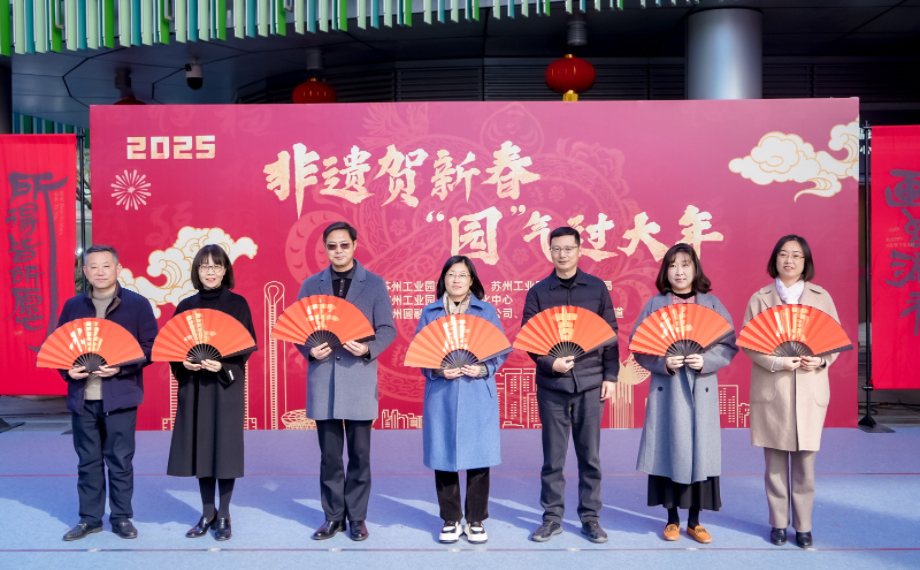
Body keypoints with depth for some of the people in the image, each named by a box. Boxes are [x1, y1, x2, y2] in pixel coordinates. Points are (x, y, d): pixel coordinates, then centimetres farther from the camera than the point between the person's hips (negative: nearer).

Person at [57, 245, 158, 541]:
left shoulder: (137, 304, -2)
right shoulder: (73, 306, 9)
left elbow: (151, 347, -5)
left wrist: (120, 367, -16)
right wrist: (68, 369, -6)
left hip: (120, 396, -3)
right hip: (82, 397, 3)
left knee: (120, 460, 4)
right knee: (88, 461, 11)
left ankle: (122, 517, 18)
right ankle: (89, 518, 23)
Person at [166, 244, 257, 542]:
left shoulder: (237, 304, -1)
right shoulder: (186, 306, 8)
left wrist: (223, 365, -19)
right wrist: (183, 363, -12)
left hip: (227, 383, -3)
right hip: (194, 384, 3)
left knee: (224, 446, -1)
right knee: (200, 447, 6)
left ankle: (224, 516, 13)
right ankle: (207, 514, 21)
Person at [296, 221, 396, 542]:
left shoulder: (374, 284, 3)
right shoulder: (311, 285, 9)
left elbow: (387, 329, 0)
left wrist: (368, 348, -18)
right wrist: (309, 349, -12)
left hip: (359, 380, -1)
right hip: (322, 380, 2)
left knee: (359, 454, 6)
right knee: (329, 455, 9)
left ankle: (357, 518, 20)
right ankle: (333, 517, 22)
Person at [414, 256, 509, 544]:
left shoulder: (486, 311, 8)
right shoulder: (430, 313, 9)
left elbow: (501, 349, 4)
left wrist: (484, 369, -14)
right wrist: (437, 370, -13)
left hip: (478, 395, -1)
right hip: (441, 394, 1)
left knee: (478, 456, 1)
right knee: (443, 456, 3)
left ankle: (476, 521, 16)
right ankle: (451, 520, 19)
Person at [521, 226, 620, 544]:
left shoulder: (596, 288, 5)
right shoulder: (538, 292, 3)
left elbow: (611, 334, 6)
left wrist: (610, 375, 1)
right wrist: (550, 363, -13)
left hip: (590, 382, 0)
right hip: (551, 384, 0)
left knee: (590, 455, 7)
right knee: (553, 456, 6)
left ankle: (590, 517, 20)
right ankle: (552, 517, 19)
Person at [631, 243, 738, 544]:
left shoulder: (711, 303, 5)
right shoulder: (655, 304, 3)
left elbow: (729, 346, 1)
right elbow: (638, 348, 0)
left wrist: (705, 361, -15)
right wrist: (663, 362, -16)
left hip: (702, 390, 1)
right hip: (666, 389, 0)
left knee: (699, 451, 2)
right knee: (667, 451, 2)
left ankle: (694, 521, 17)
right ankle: (672, 519, 18)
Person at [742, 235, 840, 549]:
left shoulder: (821, 297, 8)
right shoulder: (760, 298, 4)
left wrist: (821, 360, -11)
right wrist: (777, 362, -15)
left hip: (810, 390, 1)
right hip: (771, 391, -1)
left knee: (805, 461, 4)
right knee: (775, 461, 6)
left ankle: (803, 525, 17)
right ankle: (778, 523, 18)